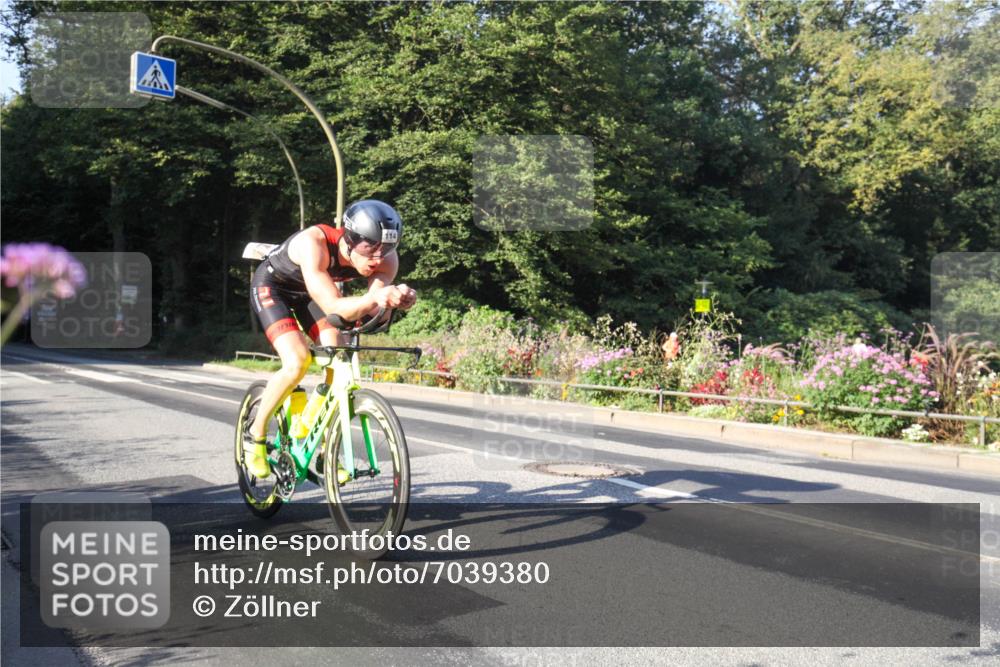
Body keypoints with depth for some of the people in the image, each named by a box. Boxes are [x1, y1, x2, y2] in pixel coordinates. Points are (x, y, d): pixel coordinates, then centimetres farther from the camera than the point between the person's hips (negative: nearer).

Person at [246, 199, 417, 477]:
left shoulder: (386, 260, -26)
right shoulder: (314, 243, -40)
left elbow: (371, 312, -33)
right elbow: (333, 308, -46)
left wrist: (395, 299, -55)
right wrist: (374, 298, -64)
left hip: (310, 293, 5)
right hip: (272, 285, -5)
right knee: (297, 363, -24)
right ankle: (255, 434, 0)